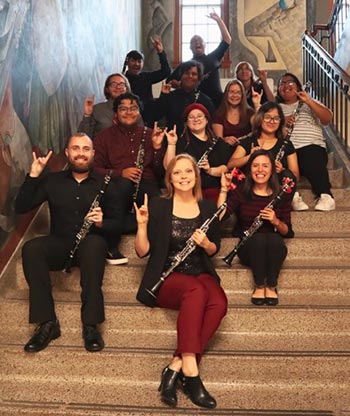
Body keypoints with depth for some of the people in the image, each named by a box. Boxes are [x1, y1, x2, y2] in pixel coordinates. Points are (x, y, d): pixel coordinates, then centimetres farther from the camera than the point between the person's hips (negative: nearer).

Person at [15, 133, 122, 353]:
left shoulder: (104, 185, 8)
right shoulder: (52, 180, 11)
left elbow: (117, 225, 5)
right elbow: (21, 207, 2)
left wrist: (101, 222, -18)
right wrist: (33, 175, -9)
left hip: (90, 243, -1)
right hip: (59, 244, 2)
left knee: (95, 244, -37)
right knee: (31, 248, -30)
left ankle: (91, 324, -35)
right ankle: (47, 323, -29)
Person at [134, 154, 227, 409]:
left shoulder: (208, 208, 10)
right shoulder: (158, 206, 2)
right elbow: (142, 252, 0)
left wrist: (206, 244, -5)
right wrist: (142, 224, -17)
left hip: (202, 275, 3)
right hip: (167, 277, -3)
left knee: (219, 303, -32)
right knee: (196, 290, -38)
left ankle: (176, 367, -29)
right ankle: (190, 371, -39)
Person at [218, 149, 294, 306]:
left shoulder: (281, 195, 5)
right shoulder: (241, 192, 2)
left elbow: (287, 231, 6)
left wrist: (276, 222, -14)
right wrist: (224, 189, -14)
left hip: (273, 249, 1)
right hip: (249, 248, -1)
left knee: (274, 239, -33)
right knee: (258, 238, -34)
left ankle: (271, 287, -17)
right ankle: (259, 286, -18)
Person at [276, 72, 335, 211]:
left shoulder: (309, 104, 24)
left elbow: (327, 119, 6)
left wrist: (309, 101, -4)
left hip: (311, 146, 0)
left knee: (312, 162, -37)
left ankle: (325, 195, -40)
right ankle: (293, 195, -42)